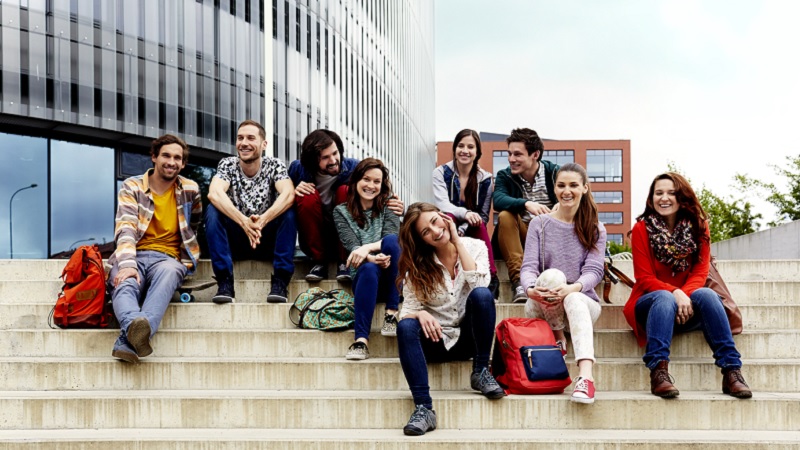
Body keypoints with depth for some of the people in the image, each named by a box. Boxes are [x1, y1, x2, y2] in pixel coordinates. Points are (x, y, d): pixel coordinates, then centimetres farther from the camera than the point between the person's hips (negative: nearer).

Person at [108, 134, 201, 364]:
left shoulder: (190, 189, 13)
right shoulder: (132, 187, 7)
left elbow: (195, 224, 33)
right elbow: (125, 228, -8)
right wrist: (127, 265, -25)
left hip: (168, 257, 0)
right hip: (133, 256, 0)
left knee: (168, 272, -39)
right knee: (124, 283, -37)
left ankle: (128, 340, -62)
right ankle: (135, 326, -70)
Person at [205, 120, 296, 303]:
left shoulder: (274, 165, -5)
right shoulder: (227, 164, -4)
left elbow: (288, 194, -26)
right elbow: (214, 193, -25)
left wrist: (262, 220, -43)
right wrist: (244, 222, -42)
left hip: (268, 240, 0)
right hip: (235, 241, 1)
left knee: (289, 211, -26)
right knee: (213, 210, -24)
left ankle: (280, 281, -26)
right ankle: (225, 282, -28)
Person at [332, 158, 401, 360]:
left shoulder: (388, 207, 12)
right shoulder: (341, 211, 9)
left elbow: (393, 239, -7)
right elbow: (351, 245, -7)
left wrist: (367, 247, -28)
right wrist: (372, 258, -29)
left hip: (392, 279, 1)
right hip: (363, 277, -1)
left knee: (390, 241, -29)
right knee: (369, 268, -36)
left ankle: (392, 312, -28)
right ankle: (361, 339, -46)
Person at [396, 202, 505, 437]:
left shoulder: (475, 247, -1)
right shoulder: (417, 262, -1)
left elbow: (478, 285, -19)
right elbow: (409, 307, -7)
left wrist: (458, 242, -15)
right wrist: (420, 314, -31)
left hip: (469, 336, 0)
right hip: (436, 338, 1)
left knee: (482, 294, -30)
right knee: (406, 327, -32)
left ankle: (480, 372, -15)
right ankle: (424, 408, -36)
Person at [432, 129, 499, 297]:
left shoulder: (485, 178, 1)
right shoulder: (441, 173, -3)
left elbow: (483, 216, -3)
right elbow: (442, 204, -19)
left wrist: (462, 230, -24)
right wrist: (465, 213, -41)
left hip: (471, 233, 1)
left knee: (478, 224, -34)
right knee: (448, 217, -35)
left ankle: (490, 277, -39)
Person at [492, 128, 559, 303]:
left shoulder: (554, 172, -1)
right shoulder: (505, 176, 0)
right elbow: (498, 200, -21)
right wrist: (526, 204, -38)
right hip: (521, 234, 1)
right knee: (505, 216, -28)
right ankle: (519, 281, -37)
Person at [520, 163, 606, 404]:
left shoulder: (595, 229, 7)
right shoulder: (539, 224, 6)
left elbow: (594, 270, -7)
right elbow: (529, 266, -5)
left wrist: (572, 288, -30)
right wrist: (531, 289, -30)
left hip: (583, 300, 0)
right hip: (542, 306, 0)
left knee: (573, 299, -38)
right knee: (546, 292, -37)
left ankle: (586, 376, -54)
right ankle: (557, 336, -8)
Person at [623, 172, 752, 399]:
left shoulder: (698, 226, 3)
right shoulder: (642, 228, -4)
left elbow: (700, 272, -4)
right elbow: (644, 278, -8)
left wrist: (684, 295, -24)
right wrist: (674, 293, -25)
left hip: (688, 306, 2)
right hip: (651, 304, -2)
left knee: (706, 294, -30)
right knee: (665, 297, -35)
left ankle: (732, 371, -35)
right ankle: (658, 372, -48)